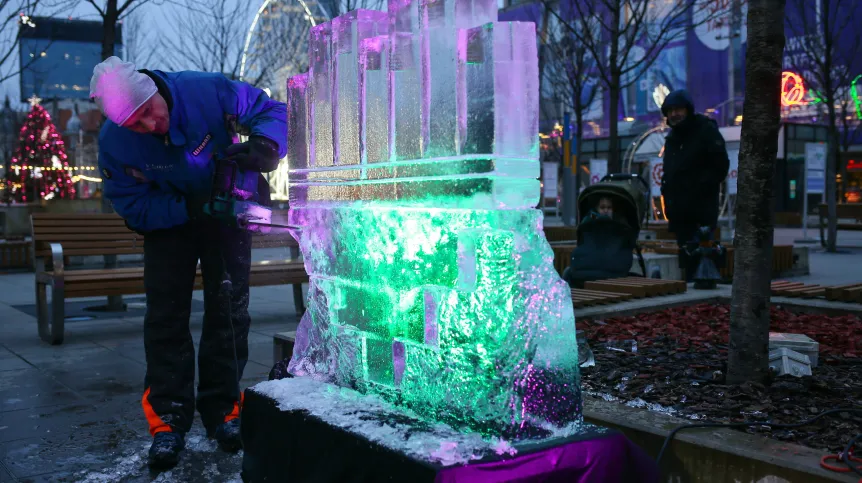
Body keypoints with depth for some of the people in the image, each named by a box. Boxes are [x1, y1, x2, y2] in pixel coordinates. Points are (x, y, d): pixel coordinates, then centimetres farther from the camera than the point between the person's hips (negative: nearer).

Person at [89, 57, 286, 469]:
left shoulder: (208, 91, -29)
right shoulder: (114, 143, -24)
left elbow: (270, 110, -17)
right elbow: (133, 207, -19)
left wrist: (262, 146, -37)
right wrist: (189, 207, -32)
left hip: (226, 209, 0)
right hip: (167, 220, 0)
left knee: (229, 309, 0)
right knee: (166, 314, -5)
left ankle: (223, 410, 11)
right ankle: (168, 419, 2)